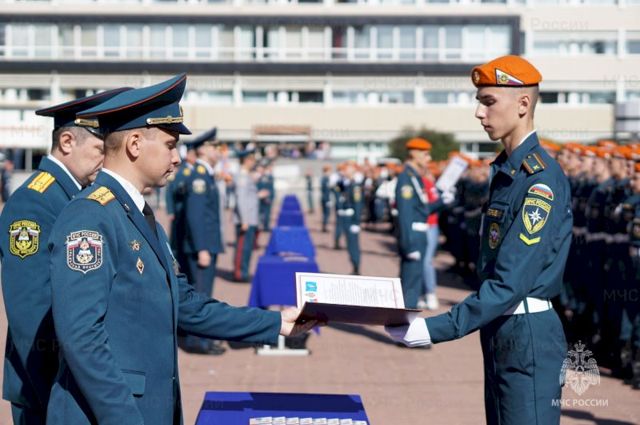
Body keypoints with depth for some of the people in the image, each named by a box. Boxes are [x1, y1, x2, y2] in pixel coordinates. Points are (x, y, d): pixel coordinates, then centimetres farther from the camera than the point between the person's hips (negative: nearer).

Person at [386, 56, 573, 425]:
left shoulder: (542, 179, -18)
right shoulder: (505, 170, 11)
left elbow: (512, 282, -24)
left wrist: (436, 329, -26)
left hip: (529, 336, -9)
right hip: (499, 333, 9)